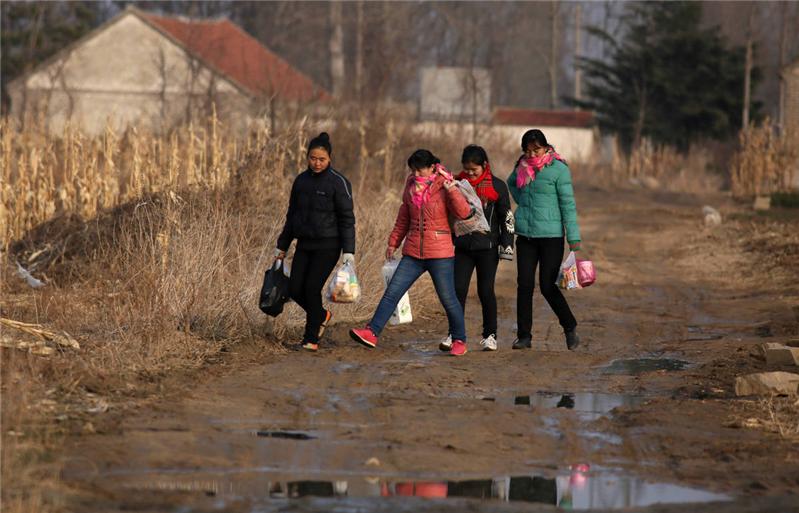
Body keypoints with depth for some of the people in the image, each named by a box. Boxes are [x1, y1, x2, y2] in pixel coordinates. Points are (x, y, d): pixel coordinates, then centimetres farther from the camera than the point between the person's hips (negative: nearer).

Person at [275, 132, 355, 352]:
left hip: (328, 245, -6)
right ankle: (322, 316, 27)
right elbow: (292, 215, 18)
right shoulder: (301, 181, 9)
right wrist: (282, 246, 19)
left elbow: (347, 218, -9)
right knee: (295, 289, -2)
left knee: (312, 287, -12)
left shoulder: (338, 182, -7)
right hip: (304, 244, 6)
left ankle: (311, 338, 2)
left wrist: (349, 251, -16)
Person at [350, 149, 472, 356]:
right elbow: (403, 219, 21)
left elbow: (463, 212, -20)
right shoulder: (411, 187, 10)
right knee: (392, 292, -3)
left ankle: (459, 340, 18)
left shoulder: (444, 187, -7)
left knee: (448, 298, 2)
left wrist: (451, 188, -28)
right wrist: (393, 242, 22)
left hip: (439, 254, -5)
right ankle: (371, 333, -5)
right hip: (413, 253, 5)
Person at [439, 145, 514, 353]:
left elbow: (506, 218, 2)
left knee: (485, 290, 1)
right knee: (458, 289, -5)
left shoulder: (497, 186, 0)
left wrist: (507, 245, -4)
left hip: (487, 248, -3)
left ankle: (490, 335, 12)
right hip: (462, 246, 3)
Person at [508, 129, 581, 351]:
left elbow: (568, 203, -9)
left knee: (548, 286, -4)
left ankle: (570, 328, 16)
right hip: (525, 235, 5)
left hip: (551, 235, -5)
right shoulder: (522, 167, 7)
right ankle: (524, 336, 8)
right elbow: (511, 183, 30)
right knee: (525, 285, 2)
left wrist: (573, 238, -12)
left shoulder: (558, 169, -8)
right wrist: (522, 202, 12)